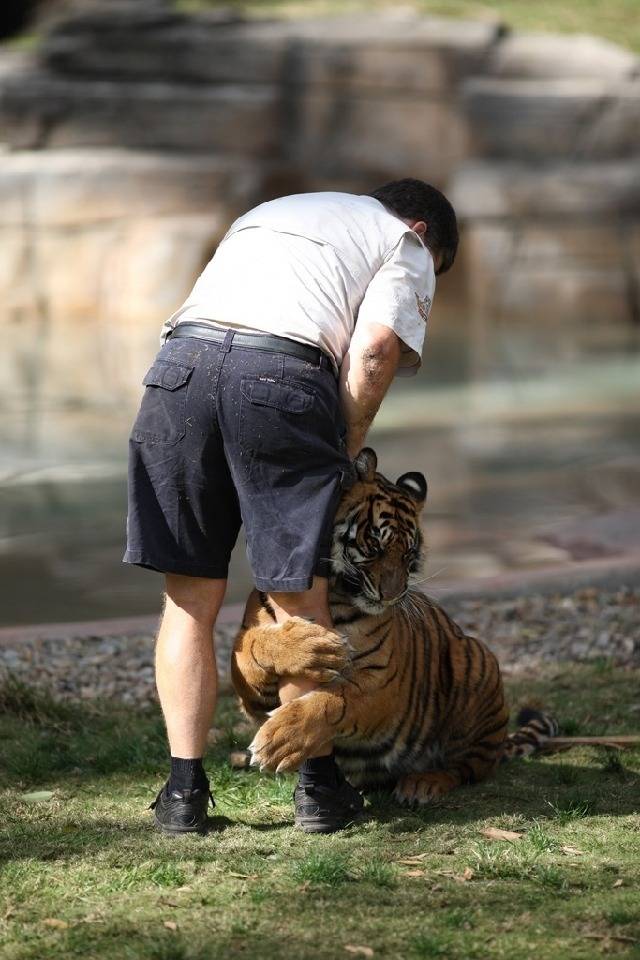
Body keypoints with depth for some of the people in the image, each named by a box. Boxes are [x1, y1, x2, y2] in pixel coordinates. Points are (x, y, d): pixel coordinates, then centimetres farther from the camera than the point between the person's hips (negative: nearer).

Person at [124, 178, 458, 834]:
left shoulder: (267, 213, 39)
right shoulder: (405, 245, 22)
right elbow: (374, 350, 2)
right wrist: (344, 455, 13)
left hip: (180, 361, 4)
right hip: (283, 375, -4)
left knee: (190, 599, 9)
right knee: (298, 599, 6)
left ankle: (184, 789, 8)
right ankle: (317, 786, 14)